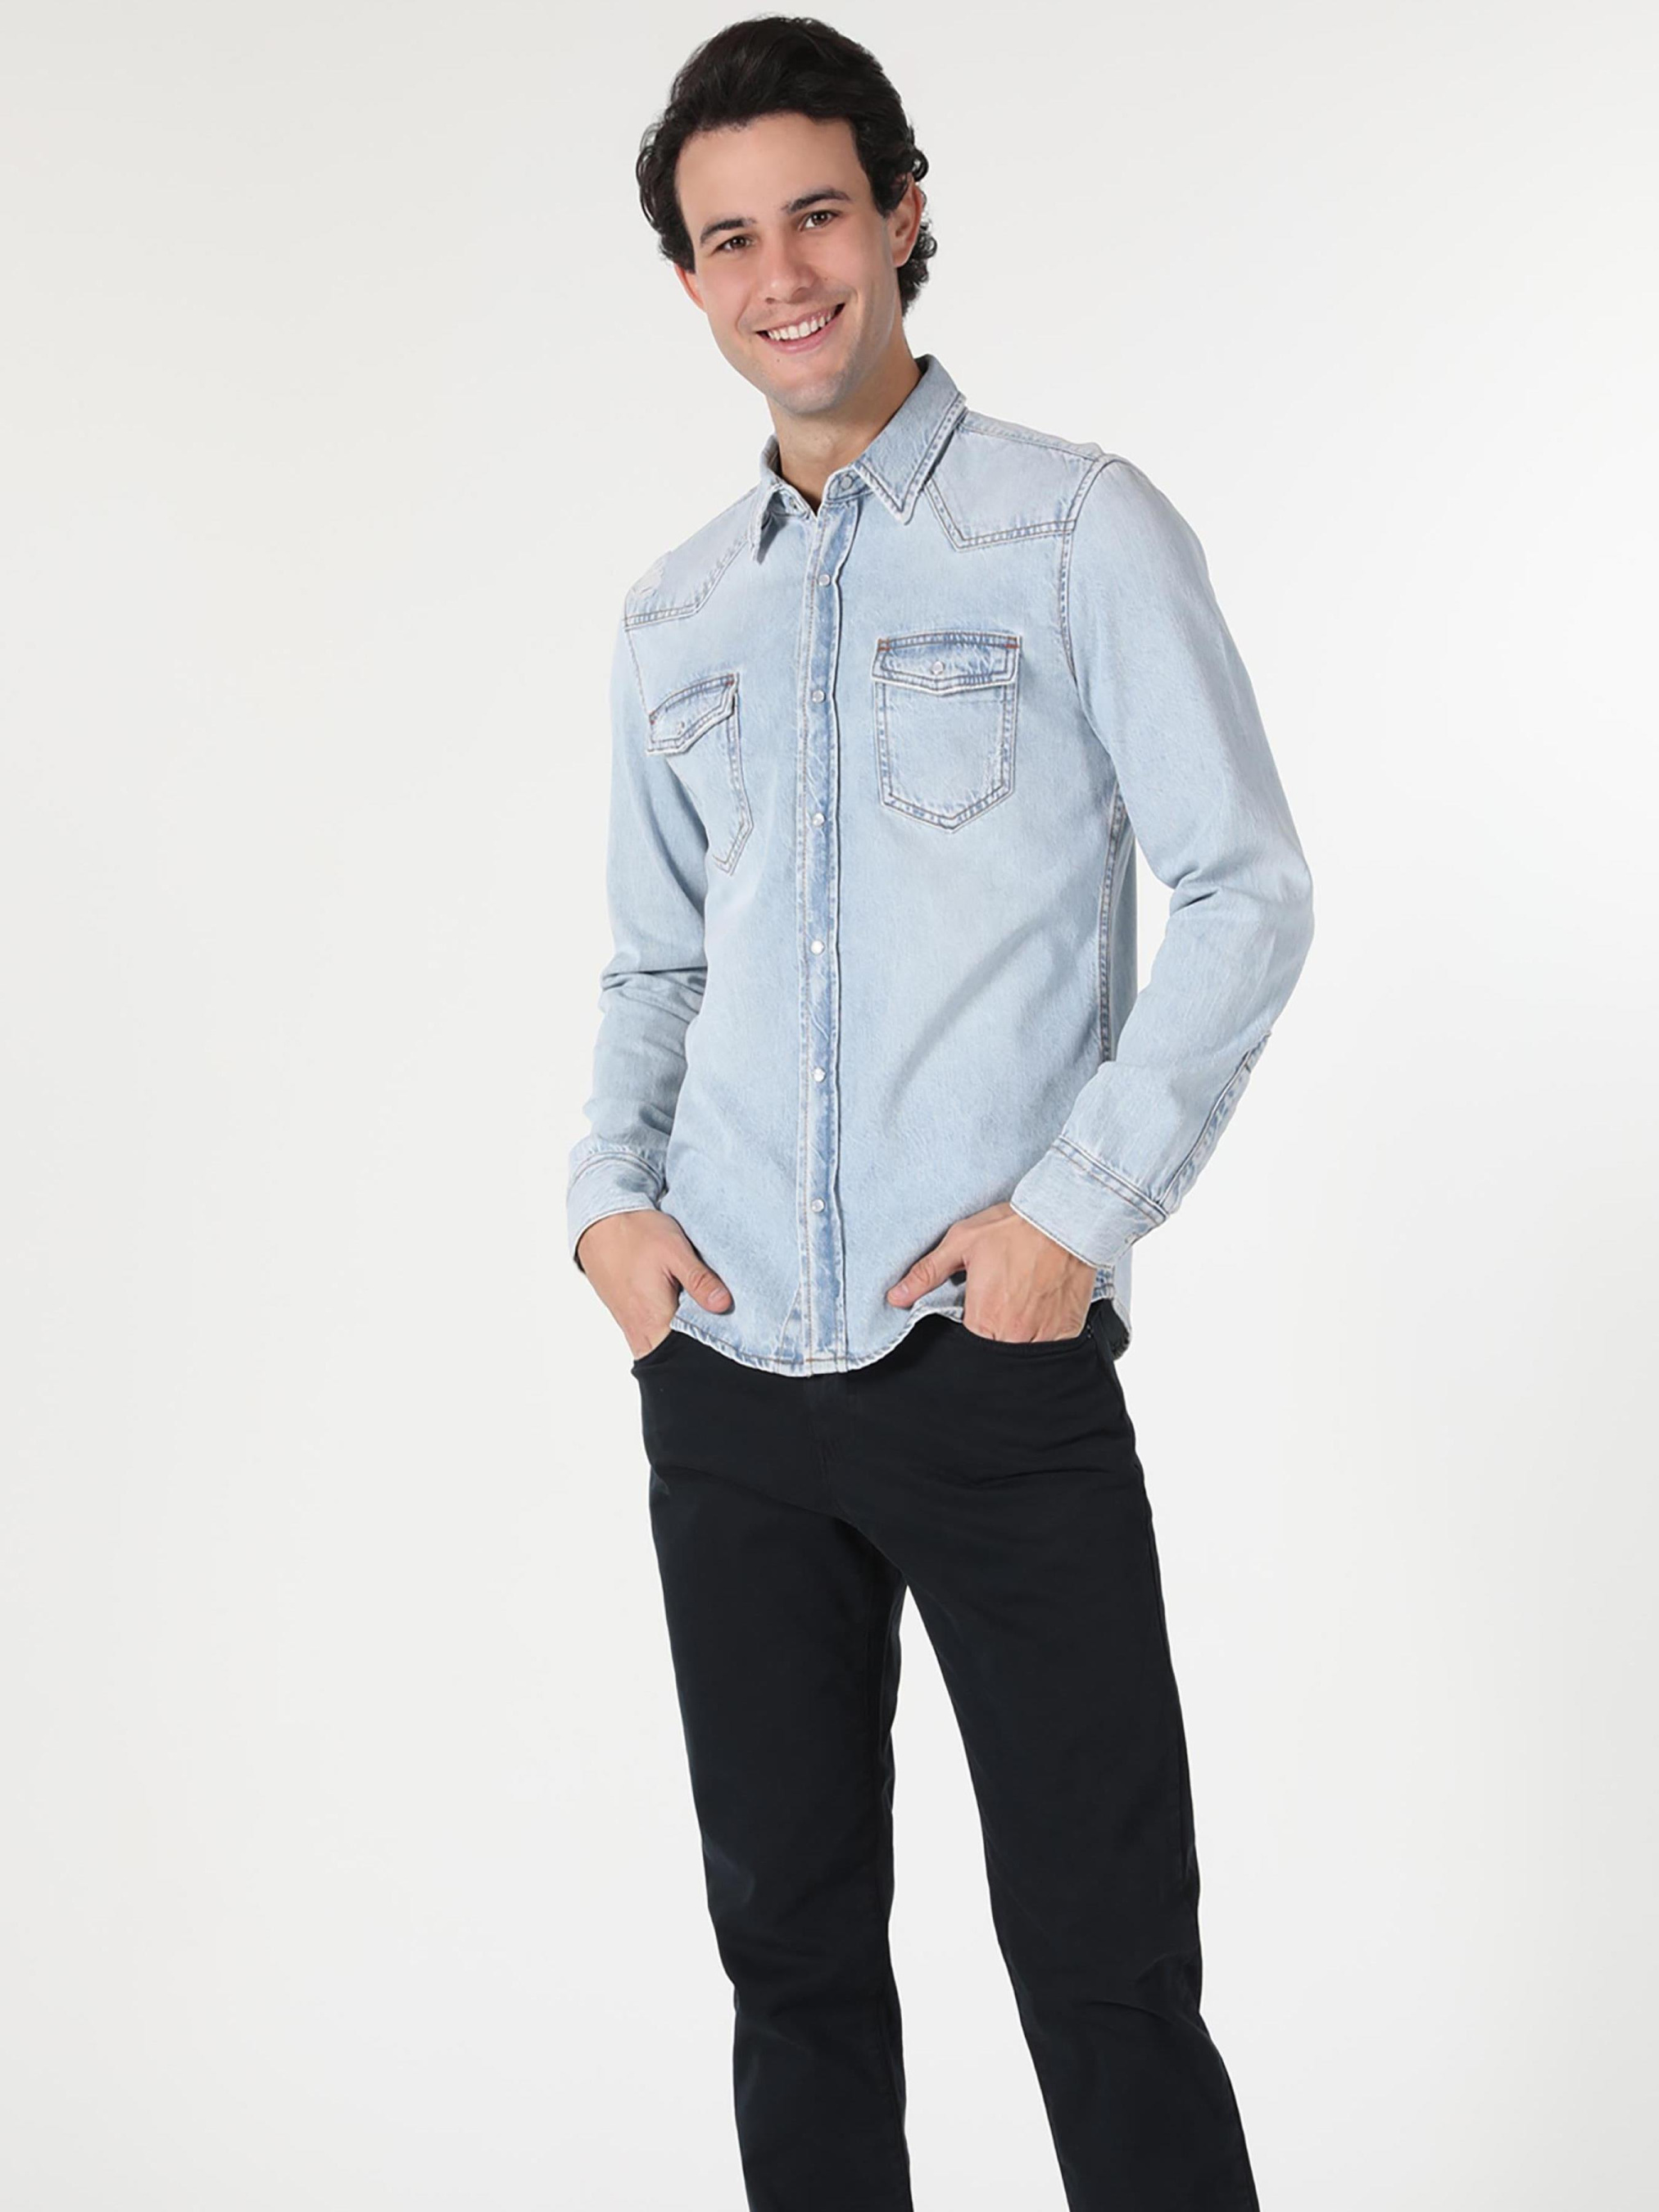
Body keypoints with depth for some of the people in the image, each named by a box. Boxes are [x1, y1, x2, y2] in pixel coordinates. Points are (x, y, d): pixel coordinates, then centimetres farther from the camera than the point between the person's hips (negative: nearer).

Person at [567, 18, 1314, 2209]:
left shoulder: (1081, 530, 0)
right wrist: (609, 1187, 2)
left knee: (1105, 1964, -2)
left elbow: (1250, 891, -4)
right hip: (724, 1373, 5)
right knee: (790, 1944, 13)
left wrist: (1084, 1203, -13)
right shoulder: (672, 616, 14)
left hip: (996, 1365, -4)